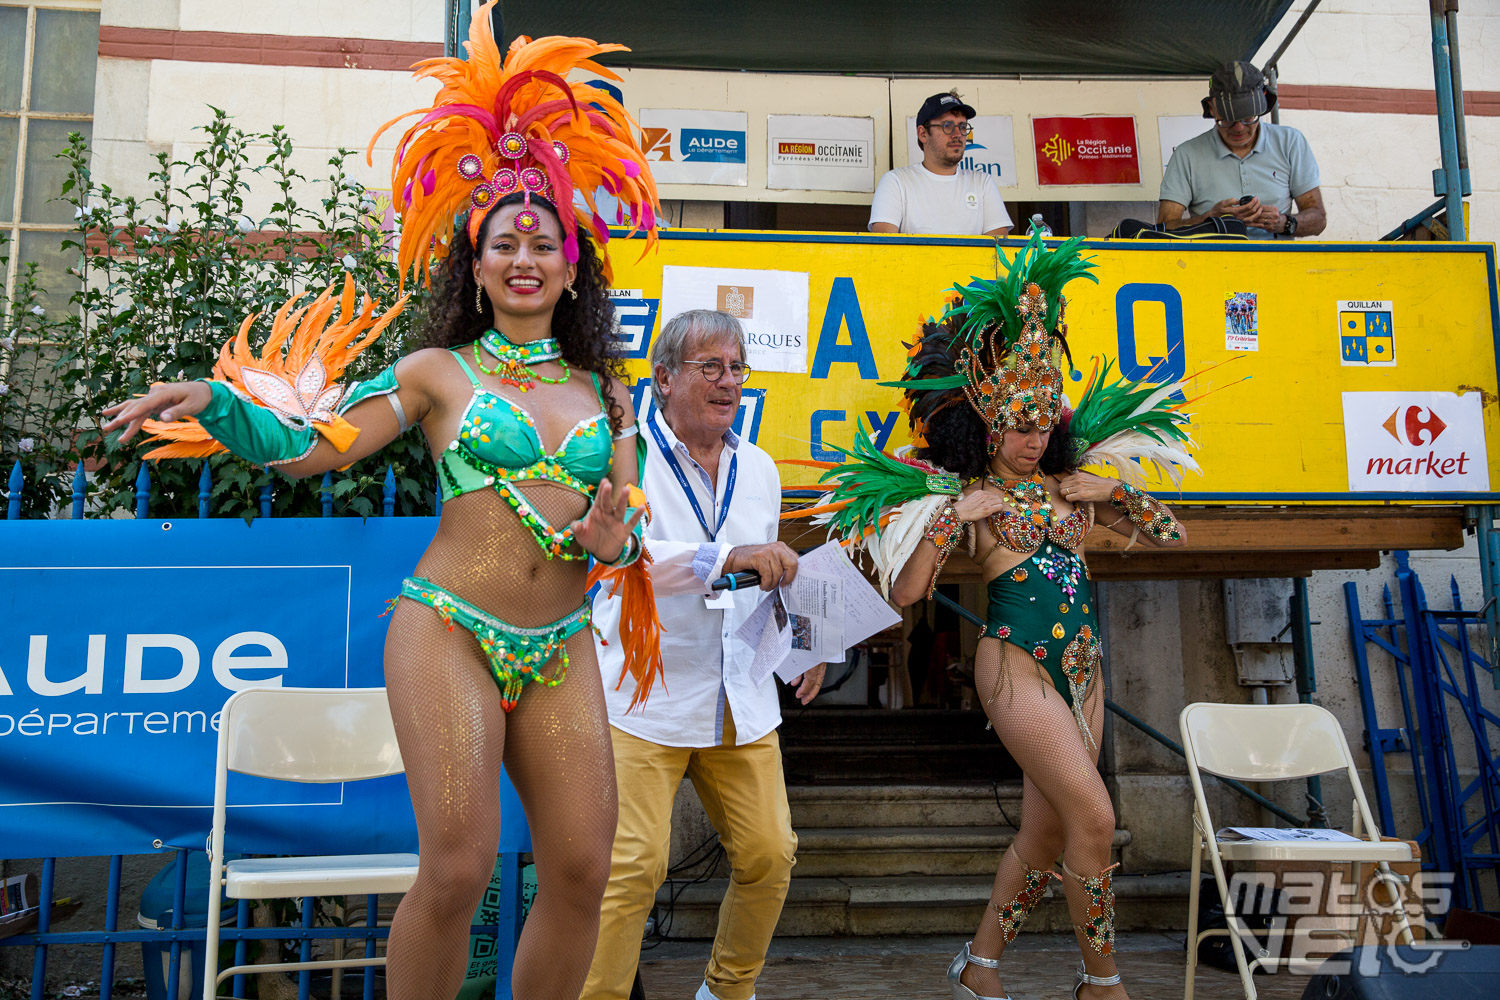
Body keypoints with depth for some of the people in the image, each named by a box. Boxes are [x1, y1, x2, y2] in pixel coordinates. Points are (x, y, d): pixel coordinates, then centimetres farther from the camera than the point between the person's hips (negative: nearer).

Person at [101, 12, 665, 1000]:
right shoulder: (439, 373, 5)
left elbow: (629, 526, 15)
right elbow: (307, 445, 1)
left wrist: (611, 538, -7)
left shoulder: (605, 391, 13)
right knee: (457, 869, -11)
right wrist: (214, 399, -14)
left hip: (562, 648, 4)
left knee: (582, 868, -2)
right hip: (448, 630, -3)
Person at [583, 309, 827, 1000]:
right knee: (633, 866, -8)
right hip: (645, 694, -5)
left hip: (741, 701, 6)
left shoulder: (760, 468, 13)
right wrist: (729, 557, -34)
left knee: (769, 854, 7)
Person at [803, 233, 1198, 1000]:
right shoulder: (961, 495, -4)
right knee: (1093, 819, -9)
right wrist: (952, 518, -19)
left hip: (1082, 667, 6)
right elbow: (904, 591, -11)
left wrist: (1119, 490, -1)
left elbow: (1169, 535, 16)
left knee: (1047, 829, 10)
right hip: (1017, 665, -6)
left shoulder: (1069, 482, 10)